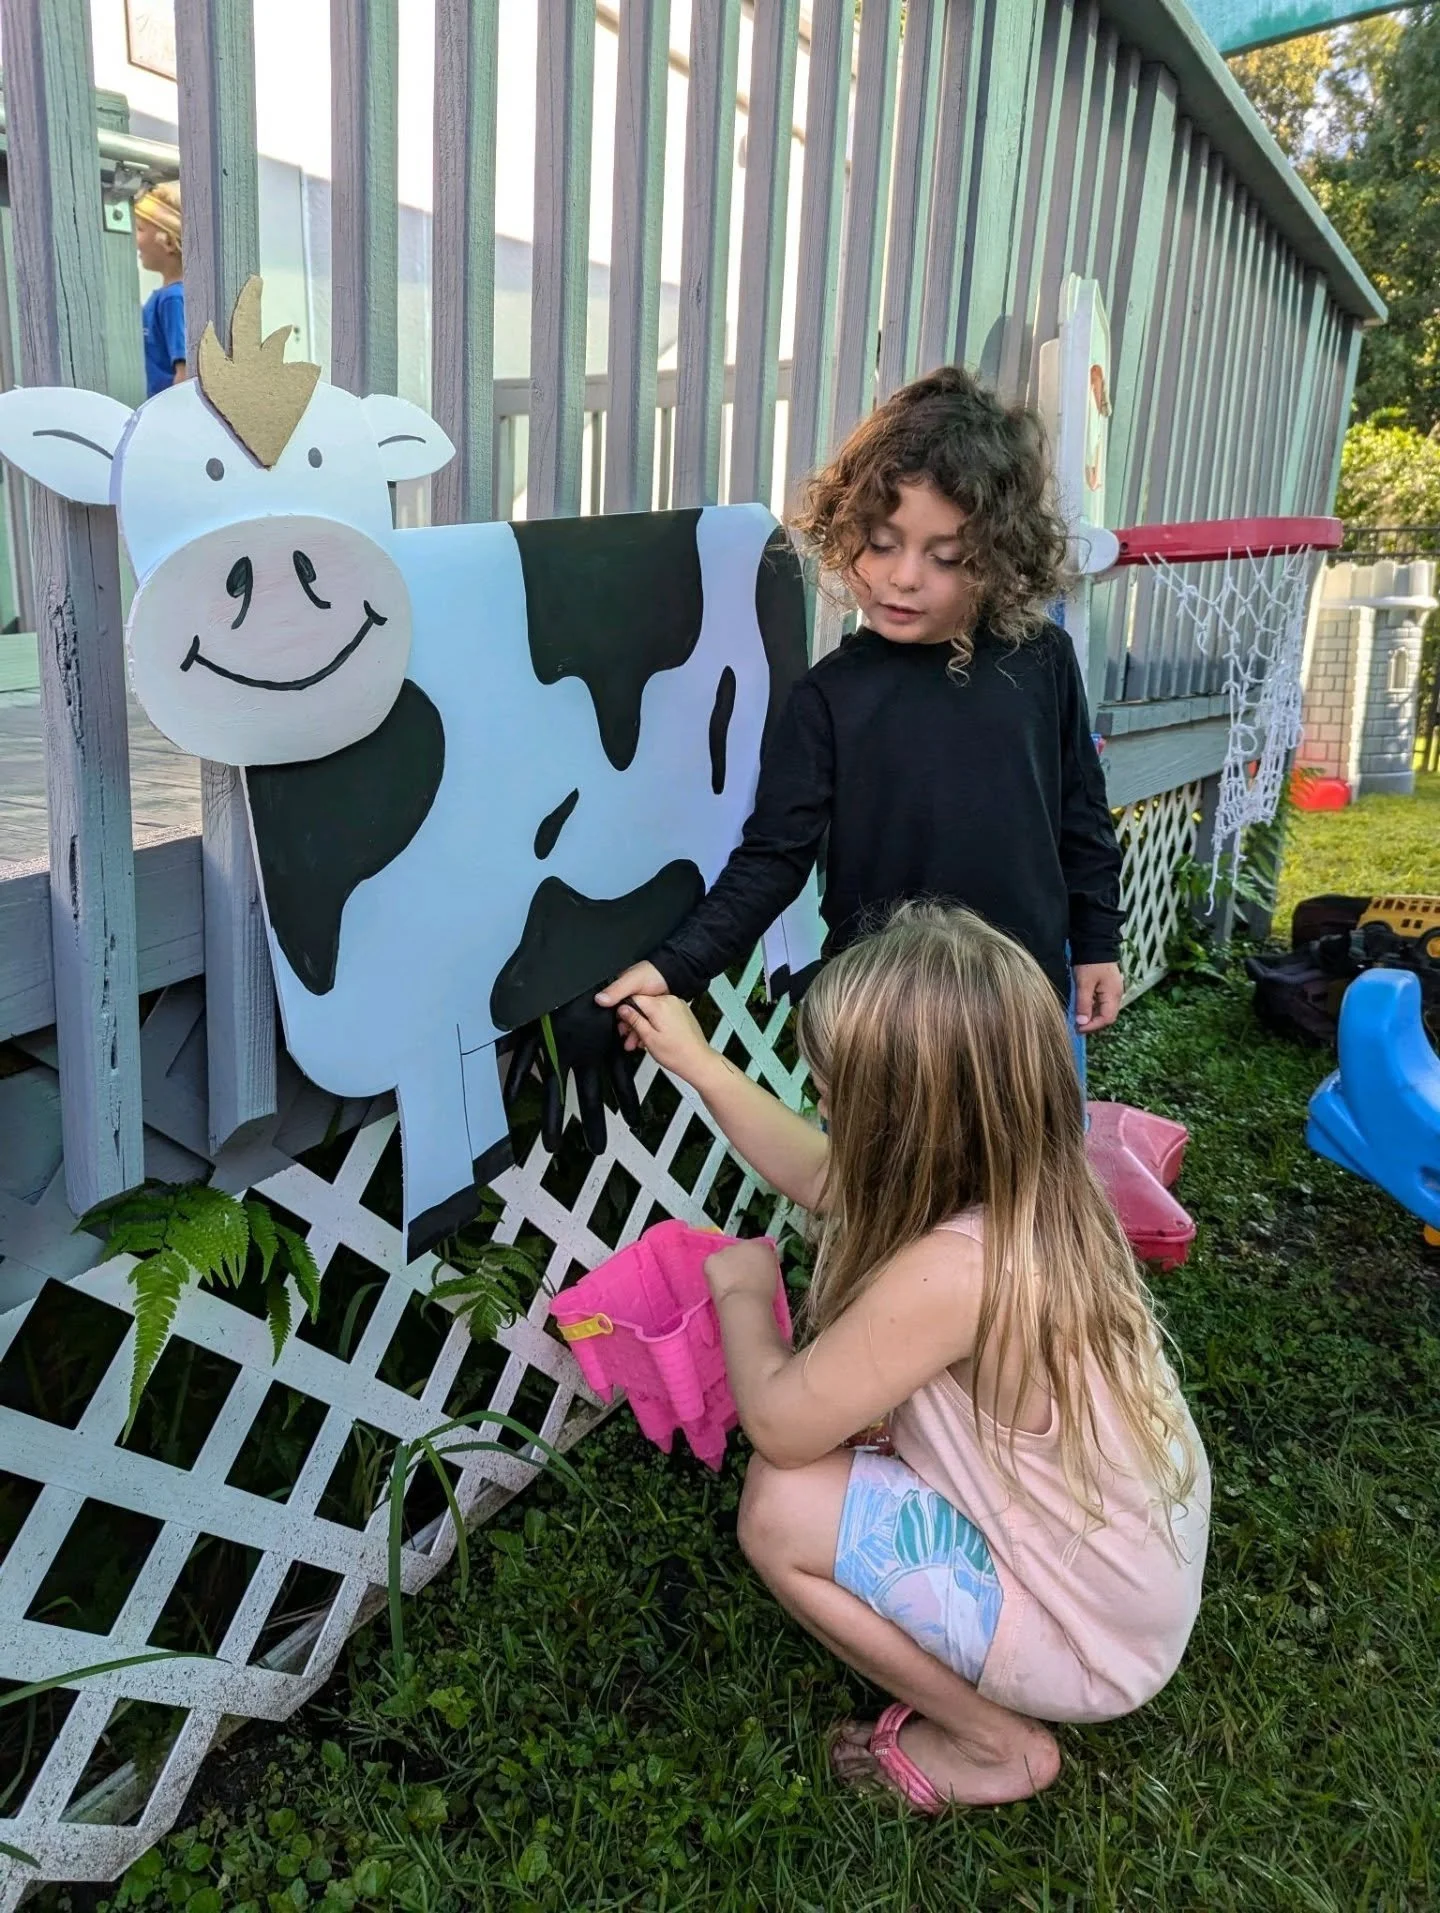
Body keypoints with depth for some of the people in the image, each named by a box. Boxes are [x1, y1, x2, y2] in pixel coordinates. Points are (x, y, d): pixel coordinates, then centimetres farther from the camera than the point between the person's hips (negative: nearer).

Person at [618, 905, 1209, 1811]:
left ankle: (994, 1741, 7)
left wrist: (741, 1290, -4)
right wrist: (696, 1059, 10)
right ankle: (984, 1703, 18)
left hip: (1088, 1645, -8)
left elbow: (775, 1420, -22)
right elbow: (814, 1174, 6)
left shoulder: (951, 1272, -36)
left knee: (781, 1506, -13)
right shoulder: (1035, 1192, -10)